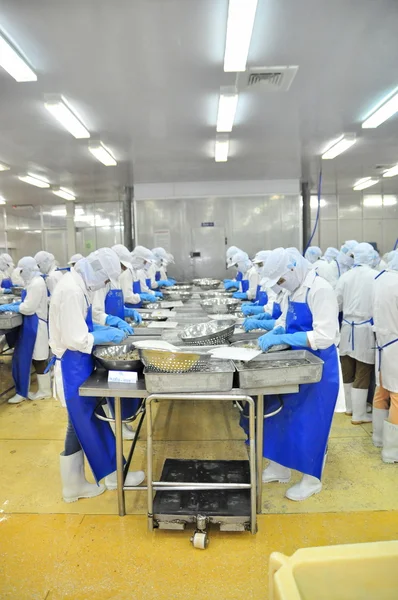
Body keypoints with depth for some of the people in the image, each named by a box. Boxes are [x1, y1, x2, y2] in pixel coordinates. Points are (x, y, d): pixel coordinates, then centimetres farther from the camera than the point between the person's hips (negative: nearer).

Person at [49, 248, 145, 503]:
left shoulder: (78, 285, 7)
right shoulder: (71, 291, -24)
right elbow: (75, 340, -25)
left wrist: (107, 329, 5)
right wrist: (106, 336, -13)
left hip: (79, 365, 10)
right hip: (73, 367, -10)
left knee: (81, 424, 17)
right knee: (89, 424, 6)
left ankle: (75, 485, 31)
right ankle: (114, 475, 22)